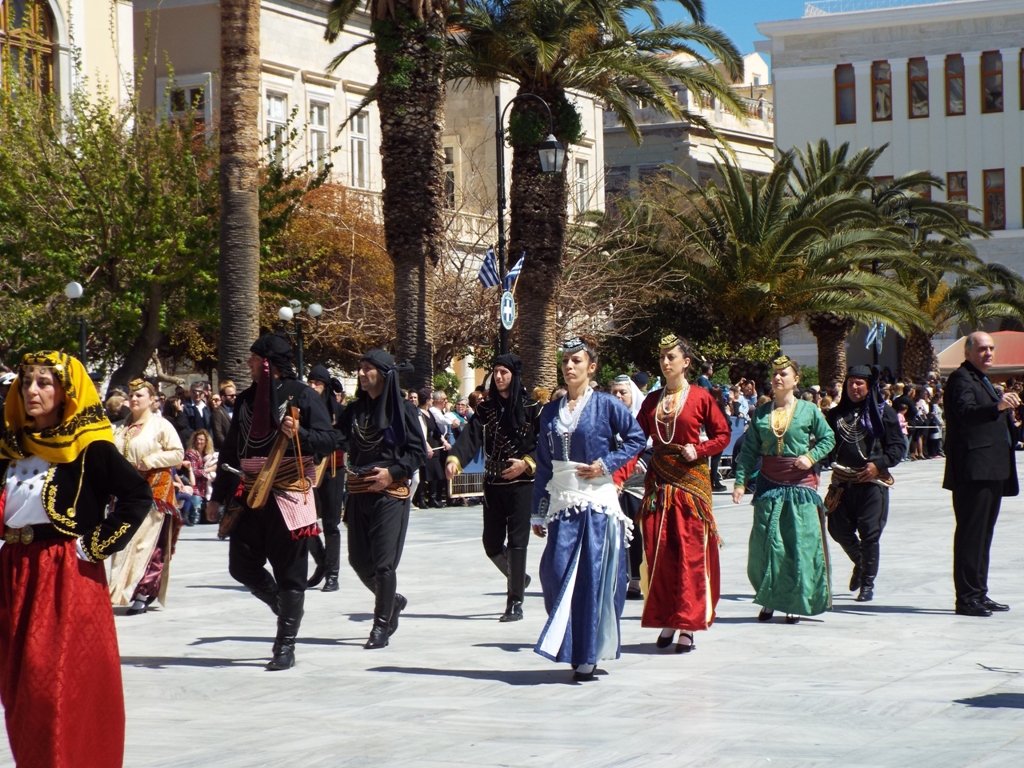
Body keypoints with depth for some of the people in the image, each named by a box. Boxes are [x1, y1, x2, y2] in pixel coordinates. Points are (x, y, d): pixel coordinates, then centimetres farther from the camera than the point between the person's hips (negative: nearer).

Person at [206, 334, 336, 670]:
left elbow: (328, 440, -8)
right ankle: (284, 608, 30)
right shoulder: (246, 399, 13)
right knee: (242, 566, 5)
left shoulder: (301, 395, -4)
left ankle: (286, 646, 6)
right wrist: (218, 496, 17)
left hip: (290, 494, -6)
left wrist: (299, 433, -27)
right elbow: (231, 450, 17)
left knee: (289, 572, -1)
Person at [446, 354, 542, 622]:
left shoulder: (531, 408, -2)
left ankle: (515, 603, 0)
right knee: (491, 543, 7)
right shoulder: (485, 408, 7)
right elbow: (470, 437, -7)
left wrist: (527, 463, -18)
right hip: (493, 484, 4)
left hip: (521, 483, -4)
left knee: (517, 541, -6)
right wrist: (454, 459, -24)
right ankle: (517, 578, 34)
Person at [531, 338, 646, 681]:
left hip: (597, 501, -3)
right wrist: (539, 513, 10)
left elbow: (637, 438, 4)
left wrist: (607, 464, -9)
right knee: (556, 572, -5)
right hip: (562, 503, 3)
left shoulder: (606, 405, -1)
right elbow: (543, 463, 12)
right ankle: (568, 646, 11)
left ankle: (588, 656, 2)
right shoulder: (551, 411, 10)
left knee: (593, 576, -3)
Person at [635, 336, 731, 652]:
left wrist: (698, 450, -14)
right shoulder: (652, 401, 10)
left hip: (691, 479, -4)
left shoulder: (701, 397, -1)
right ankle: (667, 620, 12)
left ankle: (688, 626, -1)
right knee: (658, 551, 1)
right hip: (658, 481, 4)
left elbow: (723, 435, 3)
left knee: (690, 552, -5)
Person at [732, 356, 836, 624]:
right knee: (766, 543, 1)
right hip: (768, 484, 2)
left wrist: (811, 457, -10)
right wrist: (740, 481, -4)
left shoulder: (809, 410, 0)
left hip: (800, 484, -2)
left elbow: (828, 438, 7)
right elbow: (749, 450, 5)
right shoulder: (760, 413, 6)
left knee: (800, 543, -2)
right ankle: (769, 598, 14)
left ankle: (795, 602, 6)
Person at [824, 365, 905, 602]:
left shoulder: (883, 412, 1)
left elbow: (898, 446, -1)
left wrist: (879, 464, -14)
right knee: (839, 529, 6)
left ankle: (868, 584, 9)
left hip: (872, 482, -4)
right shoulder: (836, 414, 12)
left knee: (869, 534, -3)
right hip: (841, 482, 4)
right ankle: (859, 562, 35)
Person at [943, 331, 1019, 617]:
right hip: (973, 472, -10)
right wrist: (997, 406, -42)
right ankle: (967, 597, -9)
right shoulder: (961, 378, -9)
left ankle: (979, 593, 18)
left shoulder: (982, 380, 23)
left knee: (984, 532, 13)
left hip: (992, 471, 10)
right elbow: (966, 412, -28)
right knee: (971, 532, -10)